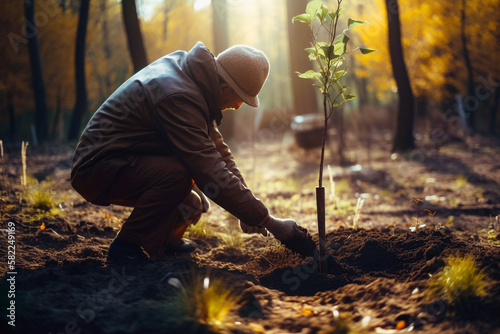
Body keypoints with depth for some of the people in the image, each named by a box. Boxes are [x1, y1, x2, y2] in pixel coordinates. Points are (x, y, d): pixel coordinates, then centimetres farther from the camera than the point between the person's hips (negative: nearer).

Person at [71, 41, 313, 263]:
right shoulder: (178, 97, -28)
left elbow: (215, 145, 8)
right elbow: (212, 174, -30)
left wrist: (246, 210, 3)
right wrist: (268, 221, -24)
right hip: (96, 170, -9)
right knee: (177, 174, -32)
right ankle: (126, 248, -16)